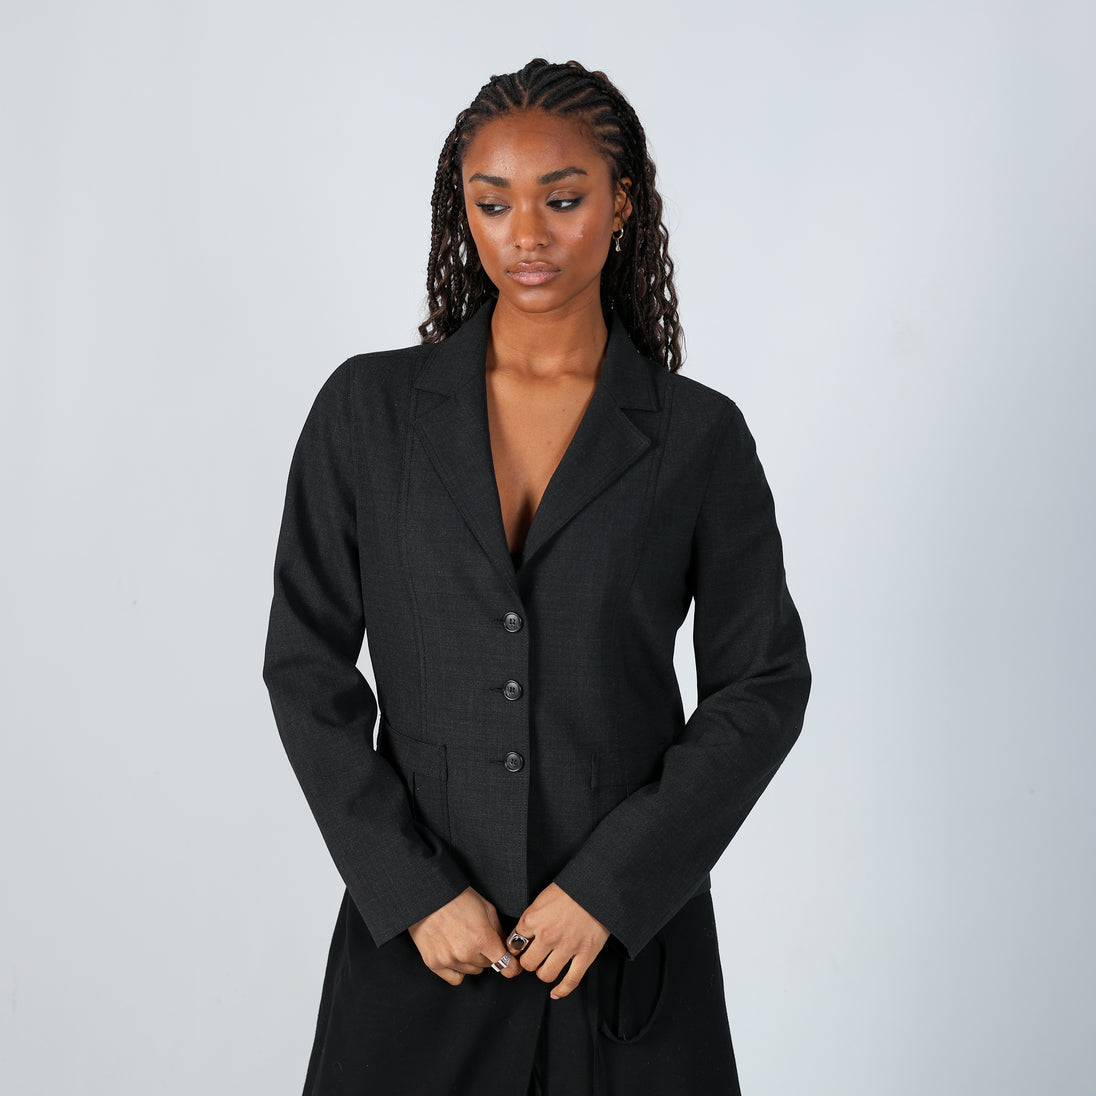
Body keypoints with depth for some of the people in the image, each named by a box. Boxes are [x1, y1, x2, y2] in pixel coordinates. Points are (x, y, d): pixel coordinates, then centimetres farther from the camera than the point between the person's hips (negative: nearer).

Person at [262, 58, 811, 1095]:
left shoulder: (698, 434, -2)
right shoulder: (369, 408, -1)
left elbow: (764, 684, -1)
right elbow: (306, 664, 0)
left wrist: (610, 886, -9)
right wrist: (413, 889, -8)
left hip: (628, 925, 0)